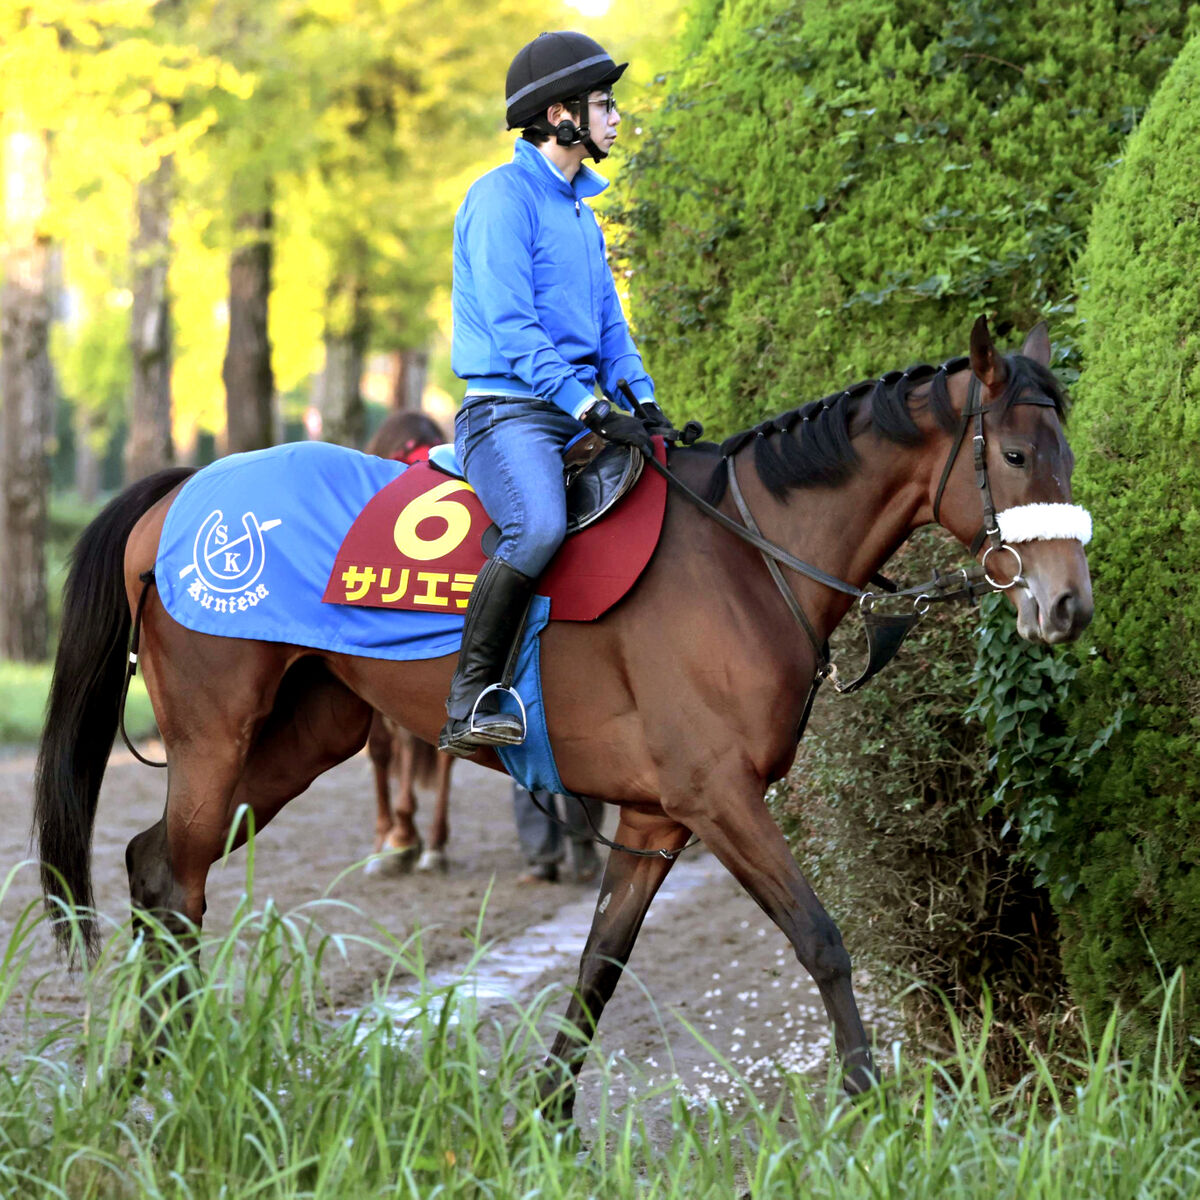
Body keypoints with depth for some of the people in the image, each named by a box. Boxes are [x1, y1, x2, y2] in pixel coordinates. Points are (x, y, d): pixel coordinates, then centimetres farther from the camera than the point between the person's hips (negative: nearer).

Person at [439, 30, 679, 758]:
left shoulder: (582, 213, 21)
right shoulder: (503, 197, -8)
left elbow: (609, 328, 22)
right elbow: (512, 328, -17)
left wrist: (644, 401, 4)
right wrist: (593, 409, -23)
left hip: (580, 415, 9)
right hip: (509, 410, -9)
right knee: (542, 525, -34)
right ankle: (471, 702, -27)